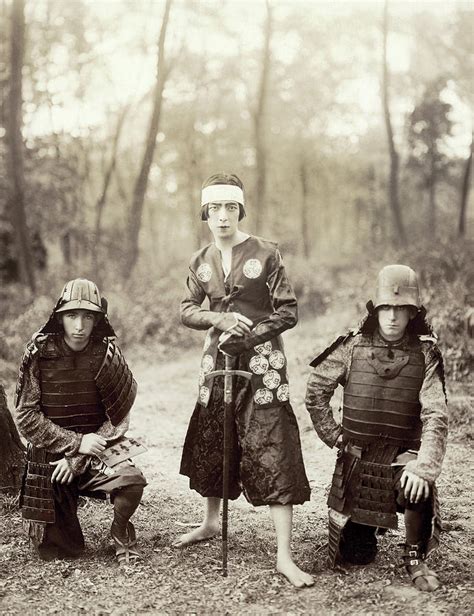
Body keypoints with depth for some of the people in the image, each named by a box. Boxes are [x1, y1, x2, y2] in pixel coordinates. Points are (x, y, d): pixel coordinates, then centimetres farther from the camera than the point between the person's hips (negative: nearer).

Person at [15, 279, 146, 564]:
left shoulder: (107, 353, -10)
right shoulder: (39, 353, -11)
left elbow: (119, 418, -9)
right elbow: (27, 417, -10)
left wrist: (79, 458, -18)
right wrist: (76, 442, -19)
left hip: (96, 450, 0)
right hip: (48, 456, 0)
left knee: (132, 481, -32)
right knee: (54, 552, 2)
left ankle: (122, 531, 0)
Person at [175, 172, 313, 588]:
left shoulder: (266, 254, -7)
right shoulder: (201, 262, 7)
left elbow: (288, 312, -8)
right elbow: (187, 310, 8)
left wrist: (248, 335, -17)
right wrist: (221, 320, -11)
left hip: (261, 362, -5)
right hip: (218, 361, 5)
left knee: (273, 454, -8)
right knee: (211, 444, 17)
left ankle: (284, 556, -4)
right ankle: (212, 521, 41)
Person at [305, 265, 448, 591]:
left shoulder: (425, 354, -9)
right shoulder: (352, 347, -6)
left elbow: (436, 416, -18)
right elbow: (316, 390, 6)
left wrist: (422, 467, -31)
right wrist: (334, 435, 1)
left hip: (401, 454, -1)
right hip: (355, 460, 2)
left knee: (419, 487, -37)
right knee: (353, 556, 6)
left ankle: (416, 558, -9)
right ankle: (367, 526, 43)